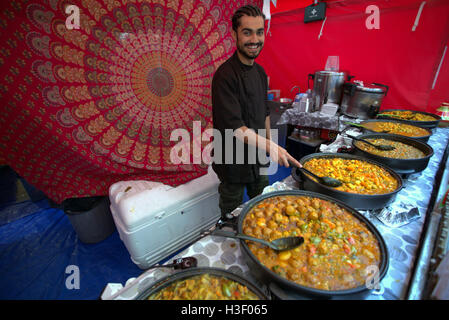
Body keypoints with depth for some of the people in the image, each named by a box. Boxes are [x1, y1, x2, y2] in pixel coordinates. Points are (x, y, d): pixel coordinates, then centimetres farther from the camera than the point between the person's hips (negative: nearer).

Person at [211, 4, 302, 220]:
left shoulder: (260, 72, 6)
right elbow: (234, 127, -28)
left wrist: (269, 146, 13)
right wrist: (270, 146, -36)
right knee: (232, 218, 13)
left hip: (259, 157, 8)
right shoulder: (225, 75, -21)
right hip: (234, 161, -8)